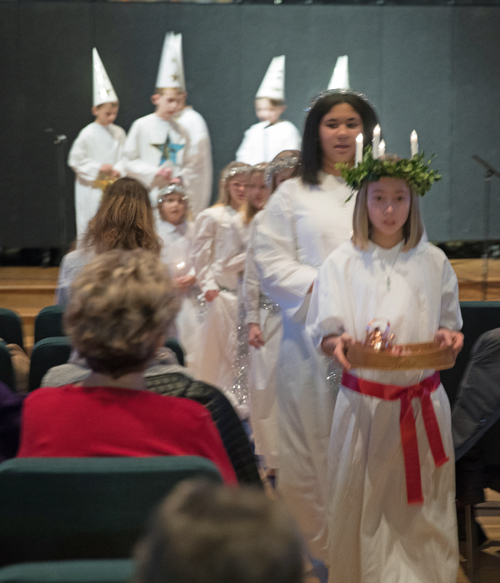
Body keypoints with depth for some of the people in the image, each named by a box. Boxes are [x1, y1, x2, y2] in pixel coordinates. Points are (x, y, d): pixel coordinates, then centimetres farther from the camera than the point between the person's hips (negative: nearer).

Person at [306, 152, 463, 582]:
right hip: (364, 401, -1)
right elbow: (324, 333, -1)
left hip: (423, 400, 1)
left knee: (423, 506, 4)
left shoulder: (433, 262, 5)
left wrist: (447, 335, -10)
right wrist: (338, 343, -23)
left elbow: (449, 325, 12)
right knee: (362, 503, 2)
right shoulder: (343, 263, 1)